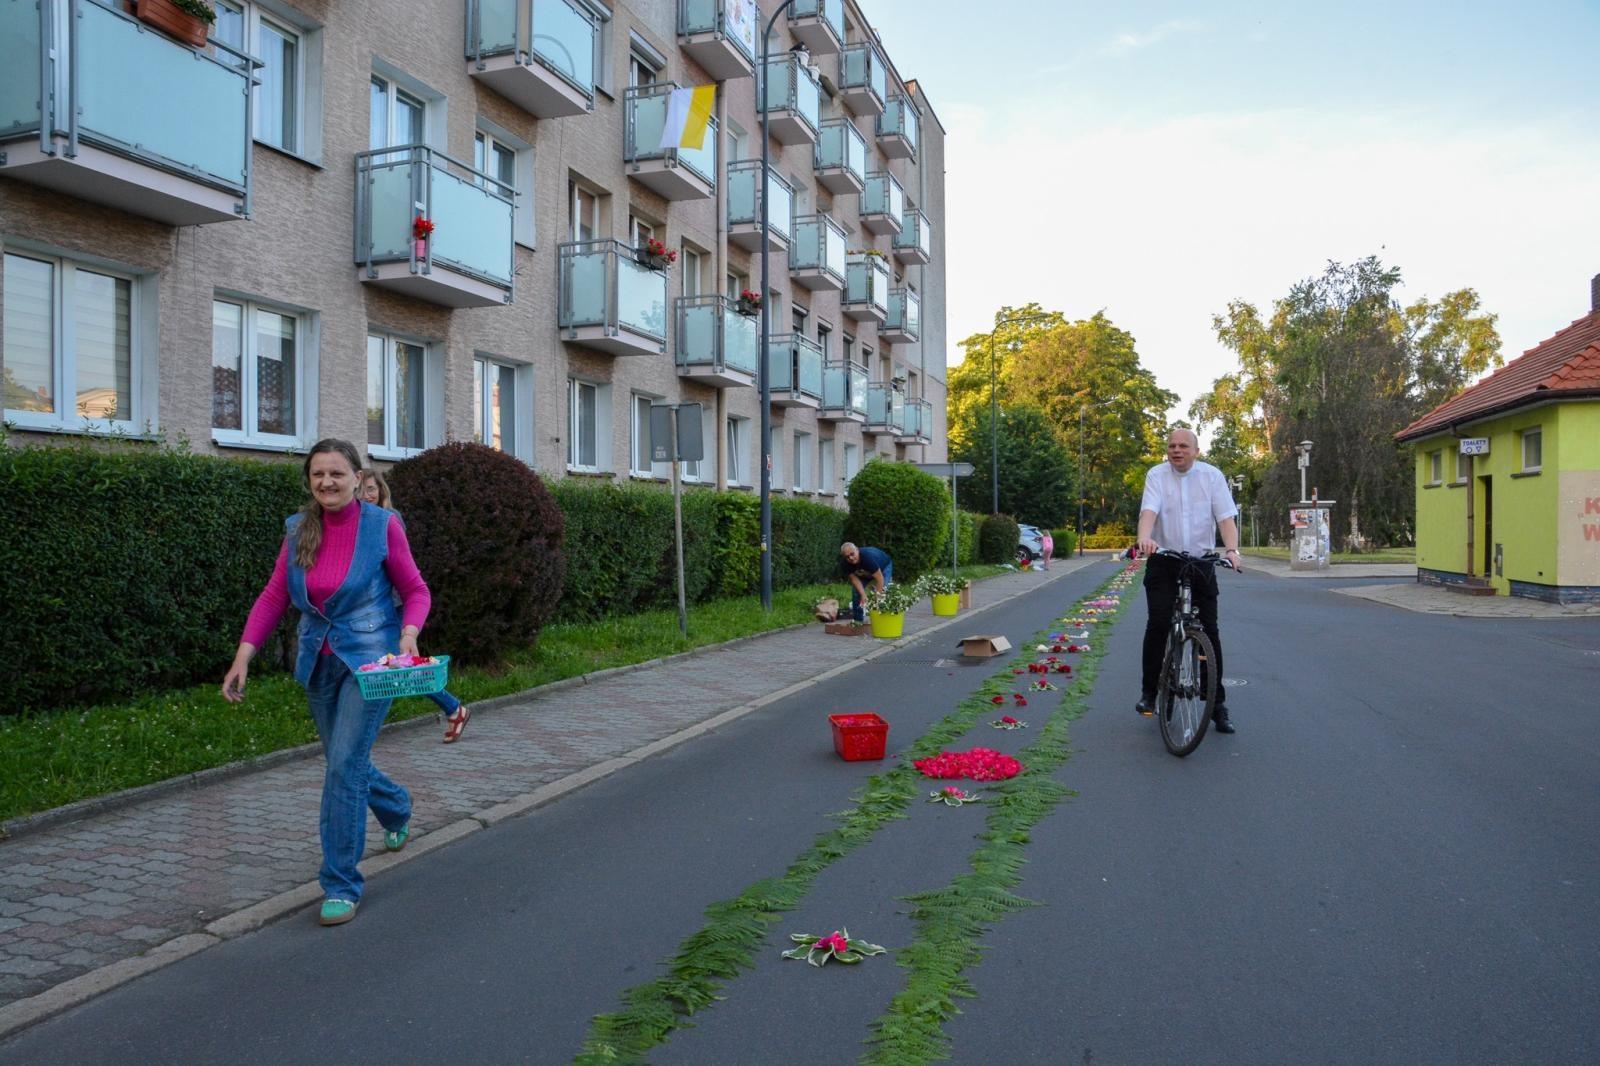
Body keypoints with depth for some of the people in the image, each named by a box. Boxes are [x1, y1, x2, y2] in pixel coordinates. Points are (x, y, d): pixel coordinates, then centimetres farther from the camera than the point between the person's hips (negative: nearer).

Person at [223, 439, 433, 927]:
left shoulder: (382, 525, -10)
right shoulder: (299, 530, 1)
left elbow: (416, 591, -4)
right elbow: (274, 597, 3)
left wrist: (408, 638, -21)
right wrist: (242, 657, -5)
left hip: (369, 661, -5)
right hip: (320, 663, 5)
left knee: (344, 764, -11)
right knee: (346, 762, 18)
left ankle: (341, 885, 2)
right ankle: (398, 808, 50)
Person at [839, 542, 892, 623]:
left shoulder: (868, 556, -44)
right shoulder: (844, 564, -29)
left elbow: (879, 578, -42)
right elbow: (855, 579, -25)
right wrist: (863, 595, -39)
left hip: (883, 566, -5)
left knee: (883, 591, -22)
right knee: (856, 591, -6)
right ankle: (858, 620, 8)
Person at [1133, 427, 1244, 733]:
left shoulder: (1212, 476, 0)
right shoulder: (1157, 475, -2)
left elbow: (1226, 517, -7)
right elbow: (1149, 510, -17)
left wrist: (1232, 549, -24)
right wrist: (1144, 537, -38)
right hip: (1163, 562, -1)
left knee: (1209, 629, 1)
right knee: (1158, 622, -14)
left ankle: (1218, 703, 10)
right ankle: (1148, 691, 1)